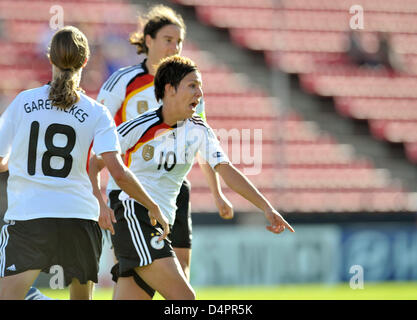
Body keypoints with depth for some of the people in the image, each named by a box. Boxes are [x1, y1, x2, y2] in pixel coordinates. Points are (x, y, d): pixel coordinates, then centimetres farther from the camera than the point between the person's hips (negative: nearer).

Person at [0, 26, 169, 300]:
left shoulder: (23, 102, 3)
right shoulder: (96, 113, 1)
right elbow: (119, 173, -9)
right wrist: (154, 208, 4)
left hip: (27, 216, -1)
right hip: (80, 218, 1)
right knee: (82, 297, 20)